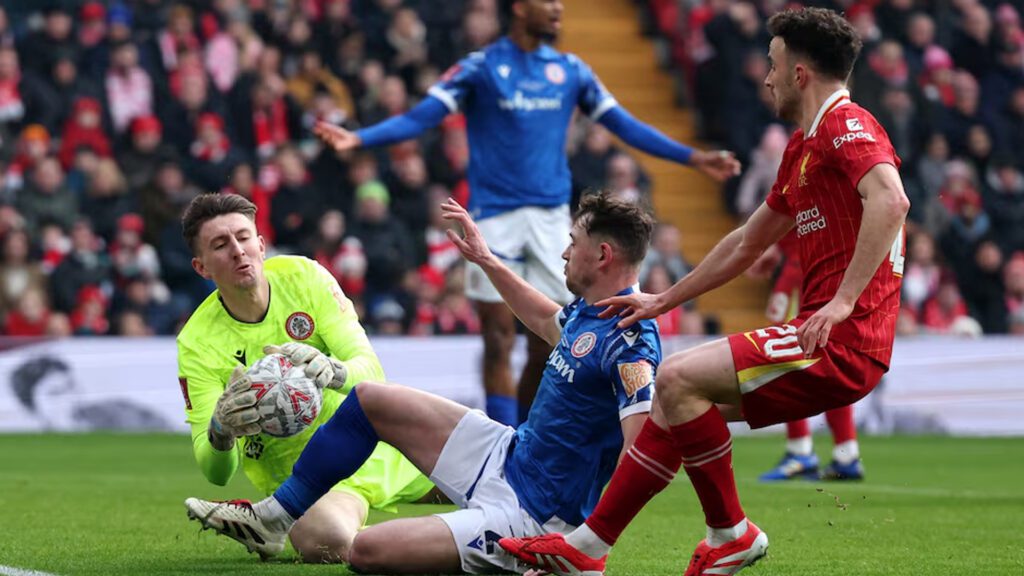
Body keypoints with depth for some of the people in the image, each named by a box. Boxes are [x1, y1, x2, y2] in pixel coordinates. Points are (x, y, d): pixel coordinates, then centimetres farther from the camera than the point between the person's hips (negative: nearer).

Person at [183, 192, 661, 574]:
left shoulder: (630, 342, -25)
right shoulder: (586, 311, 5)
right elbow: (548, 323, 32)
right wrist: (488, 262, 34)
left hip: (529, 517, -10)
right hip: (506, 457, 10)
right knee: (370, 399, 13)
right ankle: (272, 518, 25)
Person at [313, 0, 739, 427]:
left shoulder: (571, 71, 9)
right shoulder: (480, 68, -3)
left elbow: (624, 125, 12)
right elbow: (419, 118, -9)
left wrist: (692, 157, 7)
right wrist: (357, 139, -24)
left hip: (551, 216, 4)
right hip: (494, 215, -4)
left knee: (546, 344, 3)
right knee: (499, 339, -5)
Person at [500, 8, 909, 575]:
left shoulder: (846, 125, -10)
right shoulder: (803, 145, 22)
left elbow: (890, 200, -30)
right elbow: (746, 244, 32)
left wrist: (843, 302, -32)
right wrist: (662, 301, 34)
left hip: (843, 342, -10)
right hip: (825, 338, 10)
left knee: (679, 379, -17)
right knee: (675, 398, 12)